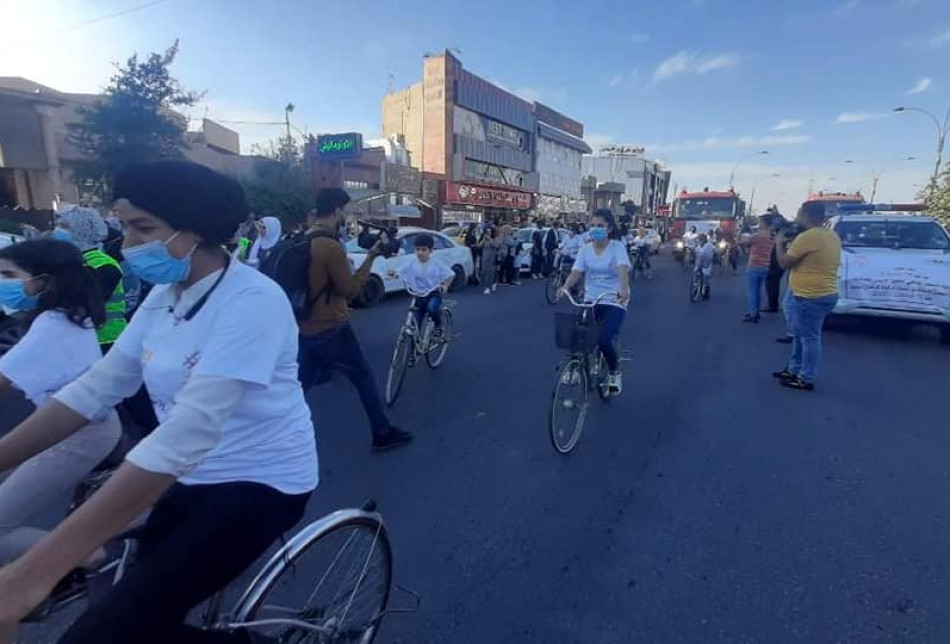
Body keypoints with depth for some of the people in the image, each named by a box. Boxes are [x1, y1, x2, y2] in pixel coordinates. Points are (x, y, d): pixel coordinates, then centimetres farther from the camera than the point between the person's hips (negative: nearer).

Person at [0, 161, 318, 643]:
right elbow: (95, 388, 2)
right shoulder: (163, 297, 2)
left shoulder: (252, 301, -25)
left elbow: (188, 432, -34)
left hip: (261, 481, -7)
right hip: (194, 477, 7)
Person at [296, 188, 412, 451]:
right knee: (365, 378, 8)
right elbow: (351, 289, -14)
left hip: (305, 330, 8)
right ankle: (383, 434, 19)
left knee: (299, 386, 16)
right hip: (331, 330, -8)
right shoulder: (331, 246, -20)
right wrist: (370, 258, -9)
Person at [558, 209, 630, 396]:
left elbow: (623, 269, -24)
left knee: (604, 340, -20)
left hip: (614, 302, -4)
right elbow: (576, 272, -7)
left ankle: (614, 373, 11)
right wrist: (565, 287, -28)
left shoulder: (617, 247, -7)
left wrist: (624, 289, -43)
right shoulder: (585, 249, 4)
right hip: (591, 300, 4)